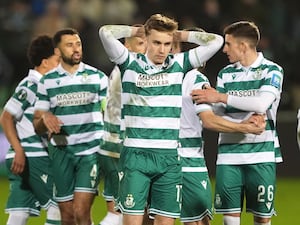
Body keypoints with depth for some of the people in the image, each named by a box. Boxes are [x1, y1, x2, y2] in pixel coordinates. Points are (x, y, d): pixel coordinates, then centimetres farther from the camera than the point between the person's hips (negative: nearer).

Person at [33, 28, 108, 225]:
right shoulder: (47, 82, 6)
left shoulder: (98, 77, 3)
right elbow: (38, 126, 8)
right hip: (61, 153, 2)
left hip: (91, 151, -2)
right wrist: (45, 118, -15)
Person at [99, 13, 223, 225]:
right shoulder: (131, 64, 1)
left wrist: (180, 35, 7)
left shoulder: (179, 64, 7)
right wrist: (136, 31, 2)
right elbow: (106, 32, -12)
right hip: (136, 154, -2)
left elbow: (215, 41, 2)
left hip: (169, 158, 2)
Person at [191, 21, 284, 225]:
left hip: (261, 154, -3)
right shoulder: (225, 74, 13)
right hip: (229, 154, 4)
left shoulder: (272, 71, -1)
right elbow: (219, 115, 7)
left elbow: (262, 104, -18)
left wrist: (222, 97, -16)